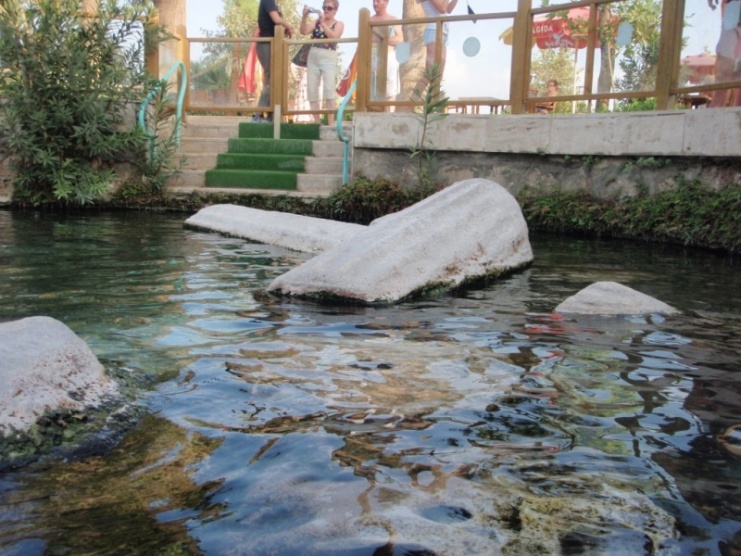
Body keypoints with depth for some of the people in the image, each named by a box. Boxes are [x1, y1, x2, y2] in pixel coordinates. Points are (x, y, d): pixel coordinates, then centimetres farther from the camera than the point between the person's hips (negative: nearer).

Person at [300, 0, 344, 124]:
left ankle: (331, 123, -17)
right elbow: (304, 31, -1)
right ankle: (317, 122, 8)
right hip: (313, 59, 4)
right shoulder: (316, 22, 13)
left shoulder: (339, 24, 6)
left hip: (328, 59, -4)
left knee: (329, 90, -16)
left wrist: (323, 23, -17)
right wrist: (304, 17, -14)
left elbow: (334, 36, -14)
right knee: (311, 91, 2)